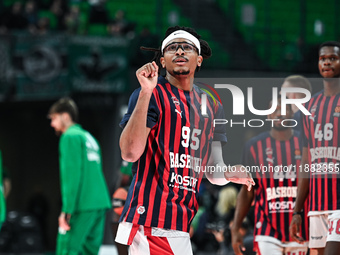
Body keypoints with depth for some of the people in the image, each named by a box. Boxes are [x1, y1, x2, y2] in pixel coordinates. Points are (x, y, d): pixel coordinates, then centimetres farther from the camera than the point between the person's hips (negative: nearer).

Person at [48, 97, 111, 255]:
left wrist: (67, 210, -15)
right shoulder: (89, 137, 21)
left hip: (82, 207, -8)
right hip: (101, 204, 8)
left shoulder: (70, 137, -4)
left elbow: (72, 175, -13)